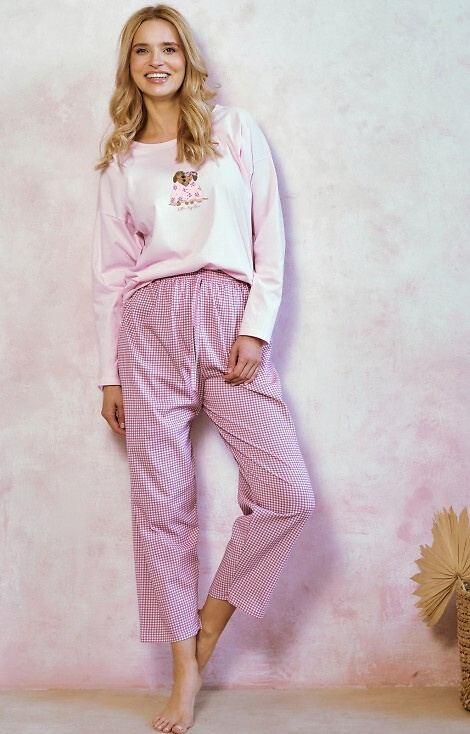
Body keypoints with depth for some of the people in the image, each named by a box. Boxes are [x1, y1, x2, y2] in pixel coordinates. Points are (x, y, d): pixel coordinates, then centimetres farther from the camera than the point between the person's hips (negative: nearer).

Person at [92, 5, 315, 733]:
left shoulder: (236, 129, 11)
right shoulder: (121, 160, 16)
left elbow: (269, 237, 6)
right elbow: (111, 269, 14)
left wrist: (256, 328, -6)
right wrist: (109, 373, 9)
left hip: (228, 315, -1)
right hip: (150, 323, 1)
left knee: (288, 493, -12)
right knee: (160, 502, -2)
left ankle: (215, 614, 13)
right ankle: (187, 672, 9)